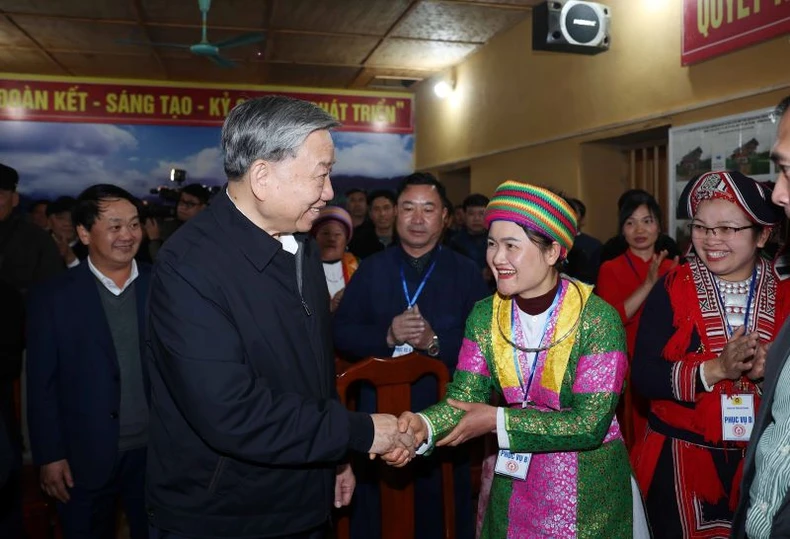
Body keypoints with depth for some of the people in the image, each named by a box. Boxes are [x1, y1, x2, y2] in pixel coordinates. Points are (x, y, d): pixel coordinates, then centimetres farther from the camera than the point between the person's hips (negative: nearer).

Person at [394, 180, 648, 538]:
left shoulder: (597, 318, -20)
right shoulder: (485, 316, -6)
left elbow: (590, 424, -23)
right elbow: (463, 398, -12)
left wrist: (497, 421, -23)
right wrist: (423, 426, -32)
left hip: (589, 491, -3)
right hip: (513, 483, 4)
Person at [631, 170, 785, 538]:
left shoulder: (781, 293, -2)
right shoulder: (672, 289, -9)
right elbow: (643, 376, -16)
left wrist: (768, 371, -22)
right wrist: (715, 369, -27)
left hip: (763, 462, 2)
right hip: (680, 460, -2)